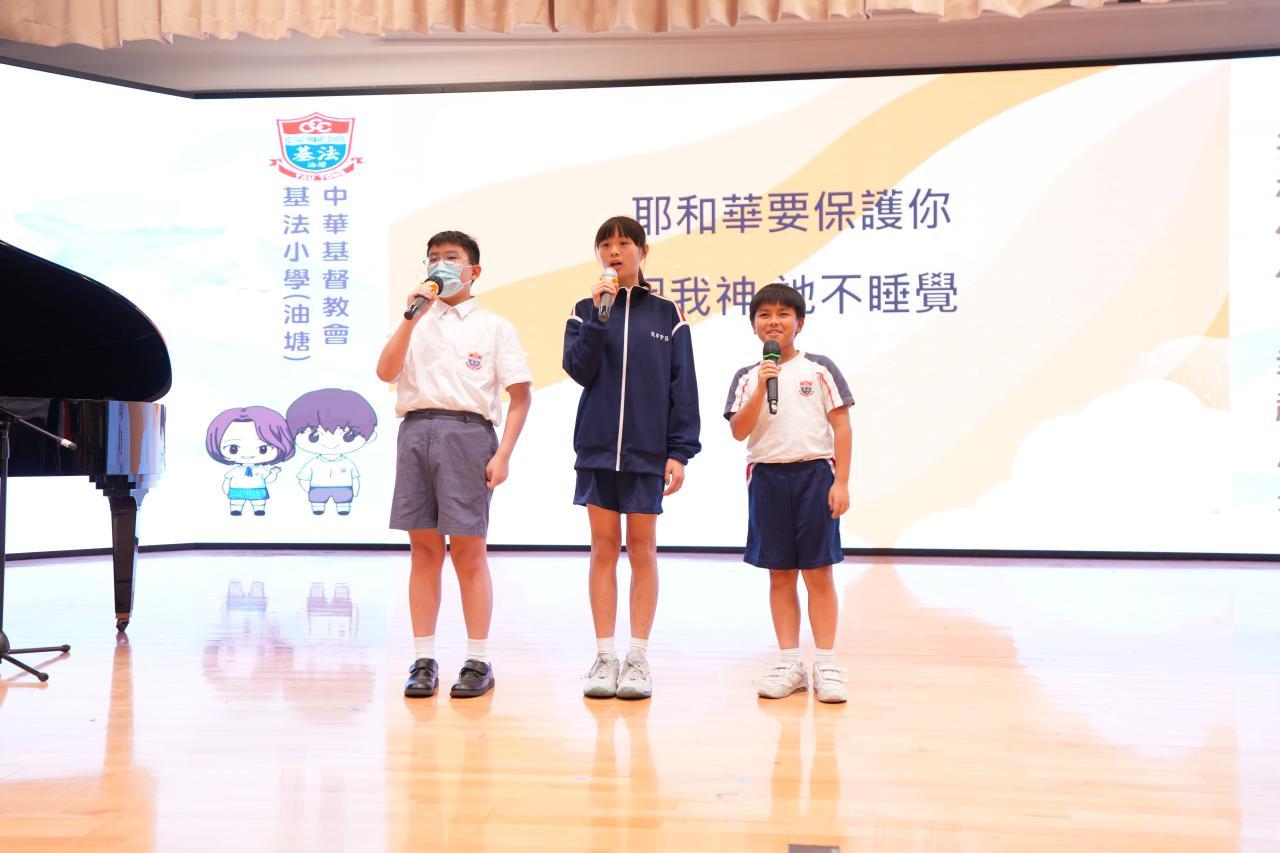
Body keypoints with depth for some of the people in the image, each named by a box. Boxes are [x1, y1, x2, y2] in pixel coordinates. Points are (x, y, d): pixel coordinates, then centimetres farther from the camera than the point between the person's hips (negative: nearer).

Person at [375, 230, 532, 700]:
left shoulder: (495, 326, 8)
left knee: (468, 550, -3)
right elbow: (385, 372, 2)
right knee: (424, 548, 5)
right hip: (416, 430, 3)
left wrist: (503, 454, -7)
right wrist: (412, 317, -5)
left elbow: (519, 395, 3)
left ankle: (478, 662, 5)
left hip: (468, 432, -3)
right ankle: (424, 661, 10)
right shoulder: (416, 322, 17)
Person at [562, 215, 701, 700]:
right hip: (597, 447, 1)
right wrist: (599, 315, -14)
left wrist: (680, 452, -6)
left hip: (648, 451, -1)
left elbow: (683, 387, 2)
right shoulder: (586, 310, 8)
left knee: (642, 549, 3)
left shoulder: (666, 314, 4)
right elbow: (579, 370, -6)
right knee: (604, 548, 4)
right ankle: (605, 657, 9)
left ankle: (638, 659, 8)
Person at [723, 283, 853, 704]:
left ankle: (826, 664, 6)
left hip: (814, 473, -2)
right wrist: (761, 387, -14)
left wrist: (841, 482, -7)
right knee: (780, 574, 6)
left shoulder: (820, 369, 2)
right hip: (767, 476, 2)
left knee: (818, 572, 0)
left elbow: (841, 425, 0)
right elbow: (738, 431, -2)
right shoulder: (747, 377, 8)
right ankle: (789, 662, 13)